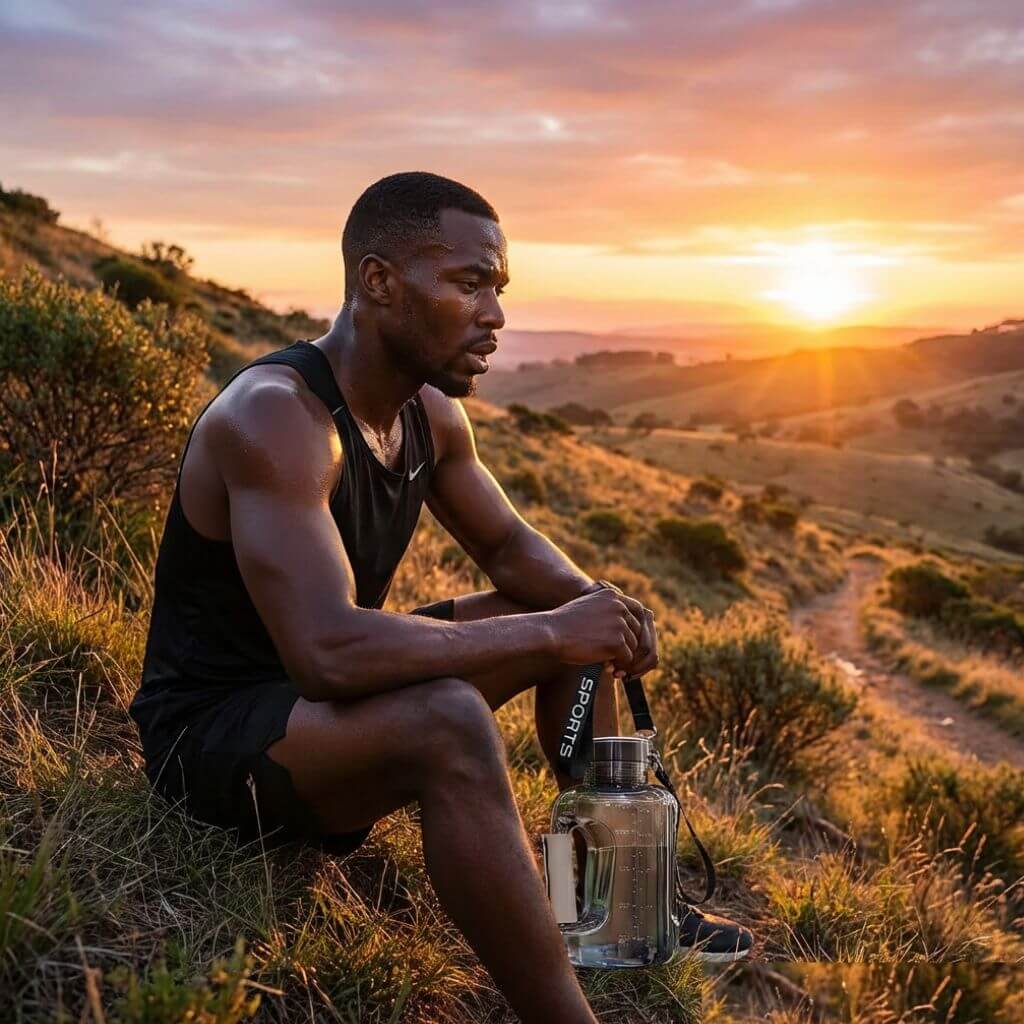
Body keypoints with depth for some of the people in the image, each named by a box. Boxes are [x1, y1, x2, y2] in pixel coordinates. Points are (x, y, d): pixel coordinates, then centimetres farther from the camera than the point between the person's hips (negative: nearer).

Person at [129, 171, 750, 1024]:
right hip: (212, 730, -9)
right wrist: (550, 632, -29)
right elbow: (329, 651, -37)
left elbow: (510, 546, 13)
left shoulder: (432, 412, 0)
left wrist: (595, 602, -10)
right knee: (450, 723, -37)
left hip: (329, 692, 10)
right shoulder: (276, 417, -27)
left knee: (564, 614, 8)